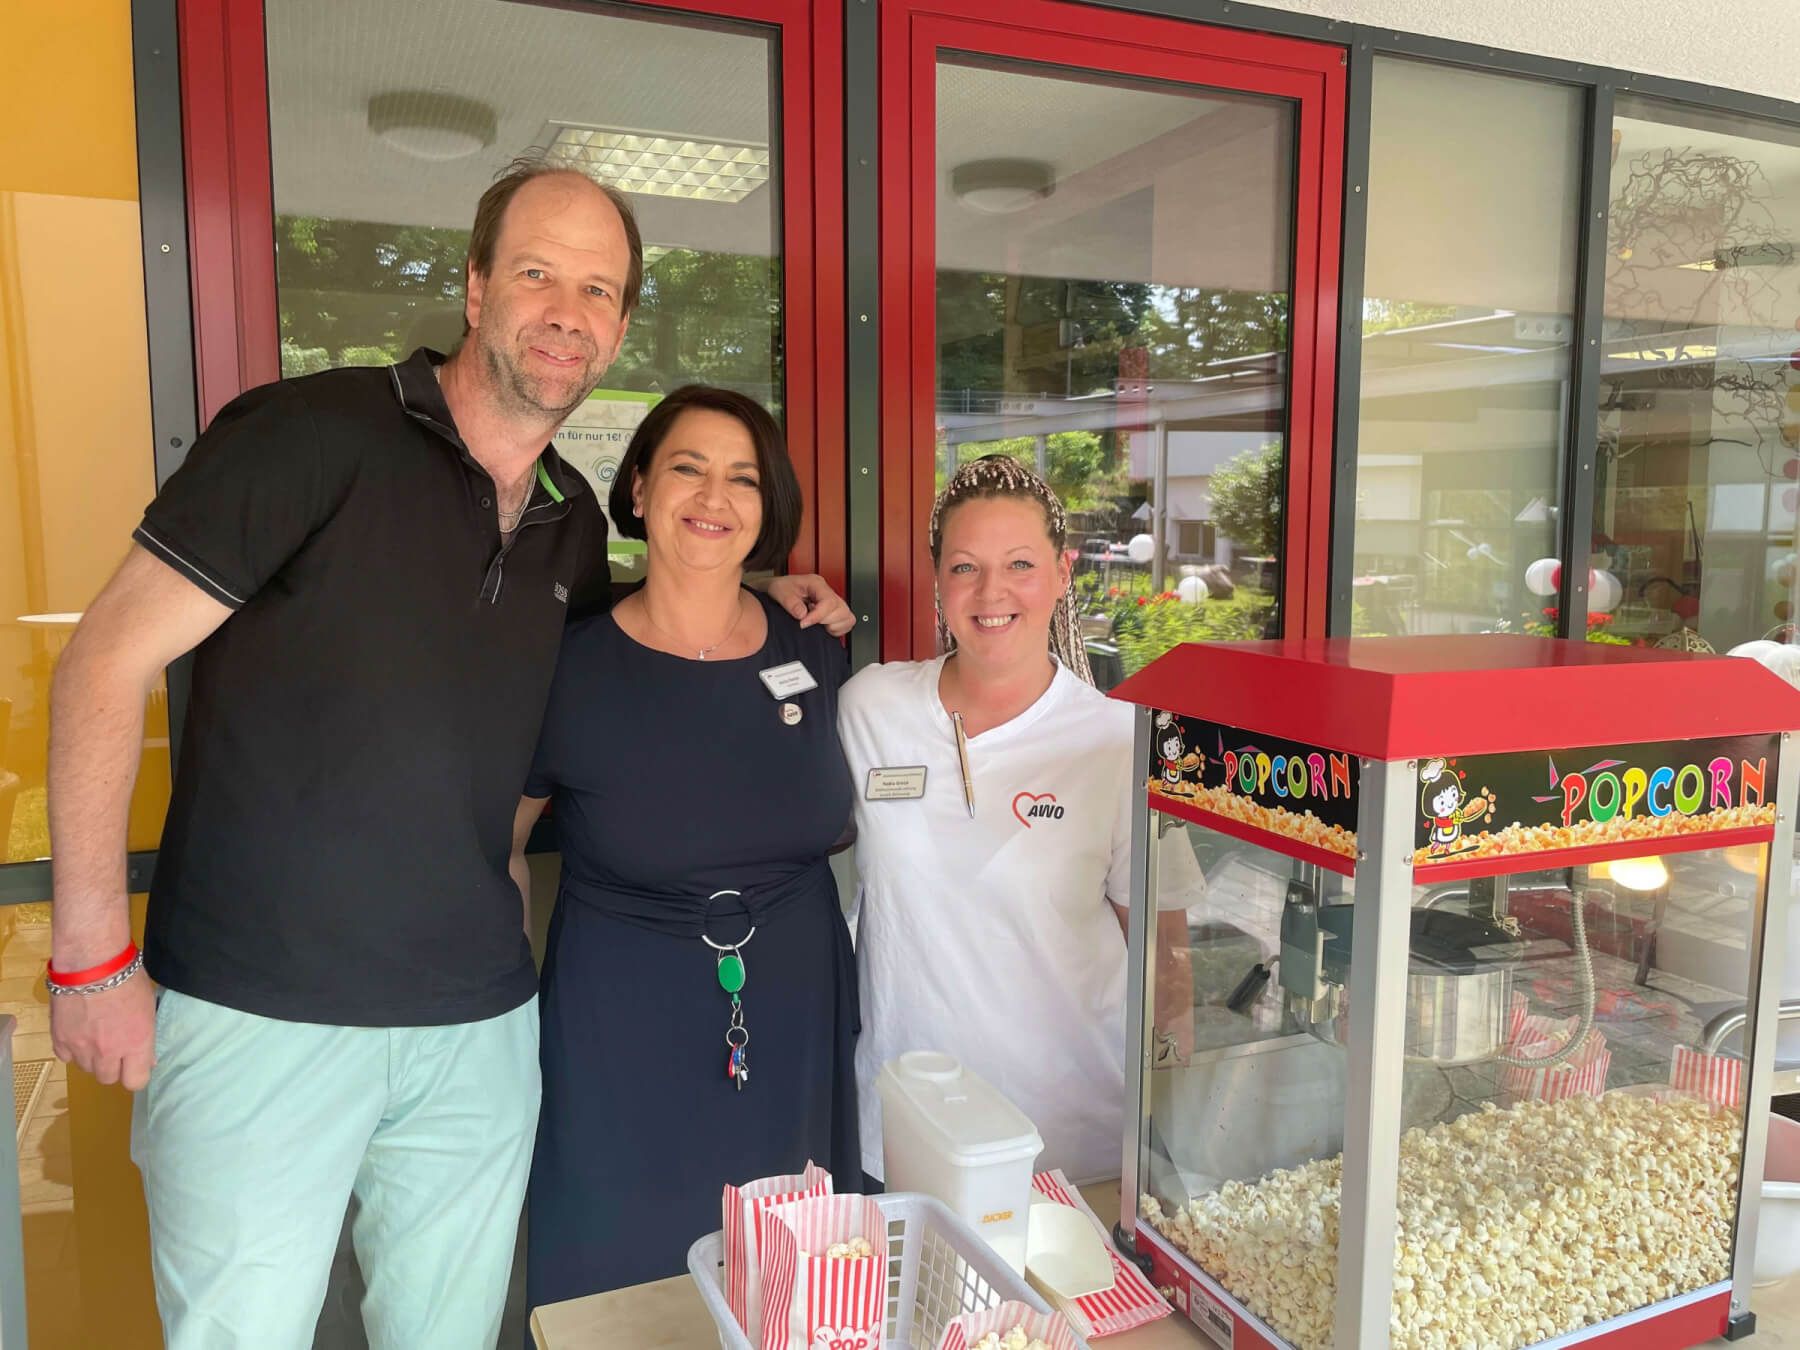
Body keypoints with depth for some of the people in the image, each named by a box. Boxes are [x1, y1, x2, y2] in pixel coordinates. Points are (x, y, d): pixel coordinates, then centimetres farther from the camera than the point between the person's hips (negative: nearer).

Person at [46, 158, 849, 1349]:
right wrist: (95, 952, -10)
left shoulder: (576, 525, 7)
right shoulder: (313, 434, -10)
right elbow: (109, 661, -8)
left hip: (478, 1025, 5)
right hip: (259, 1015, -4)